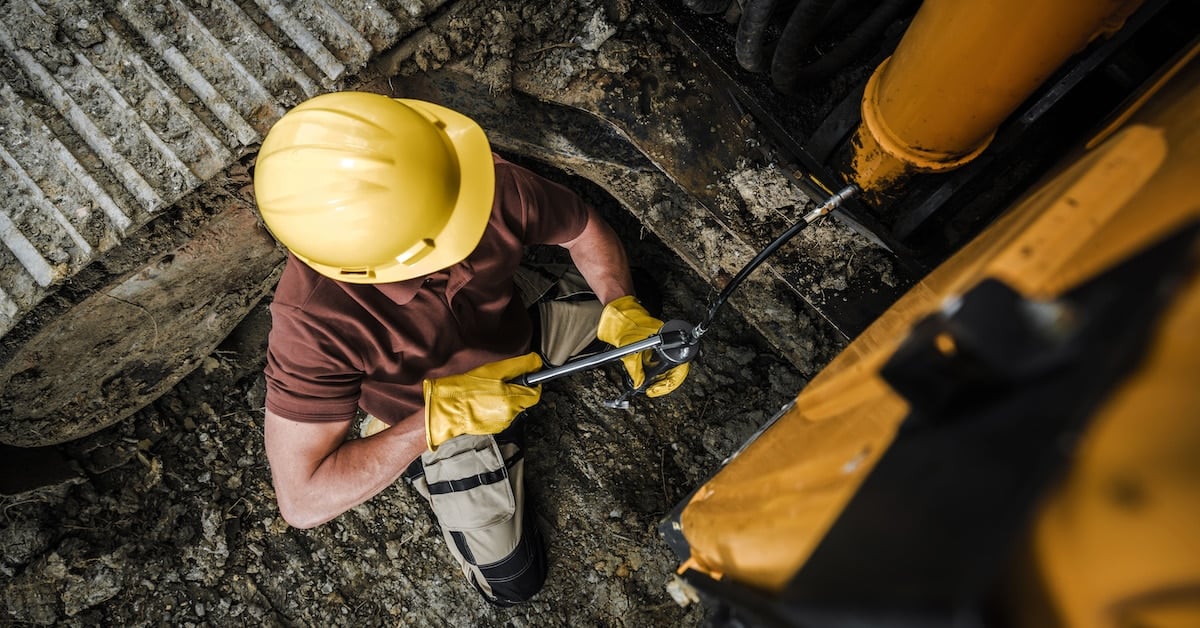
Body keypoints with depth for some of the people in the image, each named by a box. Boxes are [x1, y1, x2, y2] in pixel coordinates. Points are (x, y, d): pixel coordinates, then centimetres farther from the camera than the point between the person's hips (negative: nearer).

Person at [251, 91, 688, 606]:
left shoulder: (490, 184, -34)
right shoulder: (314, 323, -40)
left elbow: (585, 229, -14)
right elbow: (301, 500, -32)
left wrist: (624, 313, -30)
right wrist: (438, 417, -41)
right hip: (433, 413, -3)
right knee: (512, 582, 8)